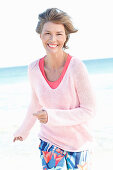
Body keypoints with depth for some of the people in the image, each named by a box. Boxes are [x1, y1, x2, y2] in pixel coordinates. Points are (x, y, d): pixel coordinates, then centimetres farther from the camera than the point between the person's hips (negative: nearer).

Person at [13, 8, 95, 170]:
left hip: (79, 142, -2)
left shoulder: (76, 67, -21)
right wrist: (24, 130, 24)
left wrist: (52, 116, -28)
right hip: (50, 139, 2)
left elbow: (89, 112, -17)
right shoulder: (34, 68, -8)